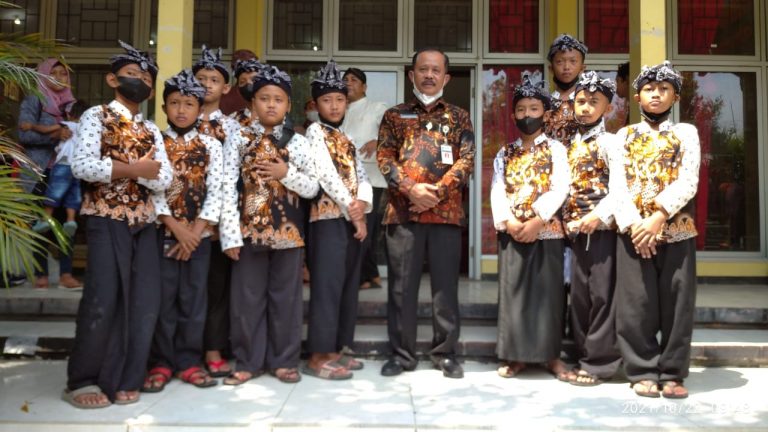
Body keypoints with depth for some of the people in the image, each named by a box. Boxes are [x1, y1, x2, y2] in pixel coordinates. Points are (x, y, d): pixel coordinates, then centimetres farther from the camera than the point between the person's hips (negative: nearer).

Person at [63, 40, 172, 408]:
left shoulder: (151, 130, 17)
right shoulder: (96, 116, 2)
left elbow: (165, 179, 1)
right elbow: (82, 166, -15)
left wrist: (121, 167, -13)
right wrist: (135, 168, -11)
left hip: (145, 222, 5)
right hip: (107, 218, -5)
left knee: (144, 302, 0)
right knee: (104, 300, -8)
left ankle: (121, 380, 11)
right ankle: (81, 381, 9)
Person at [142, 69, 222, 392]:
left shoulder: (211, 145, 5)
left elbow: (216, 192, -1)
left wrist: (195, 231, -9)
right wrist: (176, 227, -14)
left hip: (199, 233, 1)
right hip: (162, 232, -1)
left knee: (193, 299, 5)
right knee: (162, 299, 3)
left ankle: (188, 362, 17)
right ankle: (161, 363, 15)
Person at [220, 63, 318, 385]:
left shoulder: (297, 142, 5)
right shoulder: (238, 140, 2)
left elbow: (312, 189, 3)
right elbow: (228, 189, -4)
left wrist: (286, 173, -15)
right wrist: (231, 234, -11)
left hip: (288, 230, 1)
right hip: (249, 230, 0)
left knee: (286, 297, 7)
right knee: (247, 298, 6)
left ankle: (284, 361, 20)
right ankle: (247, 362, 19)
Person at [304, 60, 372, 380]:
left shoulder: (346, 138, 20)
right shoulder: (315, 131, -2)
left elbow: (361, 175, 12)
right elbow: (326, 175, -13)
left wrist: (362, 203, -9)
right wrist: (352, 212, -13)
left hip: (353, 218, 8)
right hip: (329, 217, -8)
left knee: (348, 285, 10)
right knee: (327, 286, -8)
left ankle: (336, 349, 19)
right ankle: (319, 356, -2)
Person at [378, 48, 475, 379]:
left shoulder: (459, 118, 12)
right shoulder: (395, 115, 12)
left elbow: (467, 160, 1)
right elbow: (384, 158, 1)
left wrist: (438, 191, -14)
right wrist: (410, 188, -14)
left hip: (446, 211, 0)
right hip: (402, 211, 0)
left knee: (446, 284, 4)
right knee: (401, 285, 4)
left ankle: (445, 353, 16)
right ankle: (401, 353, 15)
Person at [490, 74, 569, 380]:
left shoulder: (555, 149, 4)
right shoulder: (505, 153, 12)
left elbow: (560, 188, -8)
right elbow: (497, 191, 3)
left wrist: (537, 220, -18)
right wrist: (509, 222, -13)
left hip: (547, 230, -2)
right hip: (511, 232, 2)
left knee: (547, 291, 2)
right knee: (512, 291, 3)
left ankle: (551, 354, 14)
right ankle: (515, 355, 13)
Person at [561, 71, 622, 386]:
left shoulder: (608, 142, -5)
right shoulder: (571, 146, 15)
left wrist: (599, 215, -18)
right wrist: (568, 220, 6)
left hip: (603, 229, -7)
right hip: (577, 230, 7)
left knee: (602, 294, -2)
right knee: (579, 295, 10)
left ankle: (600, 362, 7)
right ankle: (585, 356, 22)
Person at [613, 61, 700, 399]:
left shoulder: (686, 132, 9)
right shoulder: (625, 135, 11)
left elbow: (689, 182, -4)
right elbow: (616, 184, 0)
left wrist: (658, 217, -16)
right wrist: (632, 224, -13)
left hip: (677, 229, 0)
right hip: (633, 229, 0)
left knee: (676, 302, 2)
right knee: (636, 303, 0)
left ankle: (672, 374, 13)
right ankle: (643, 371, 11)